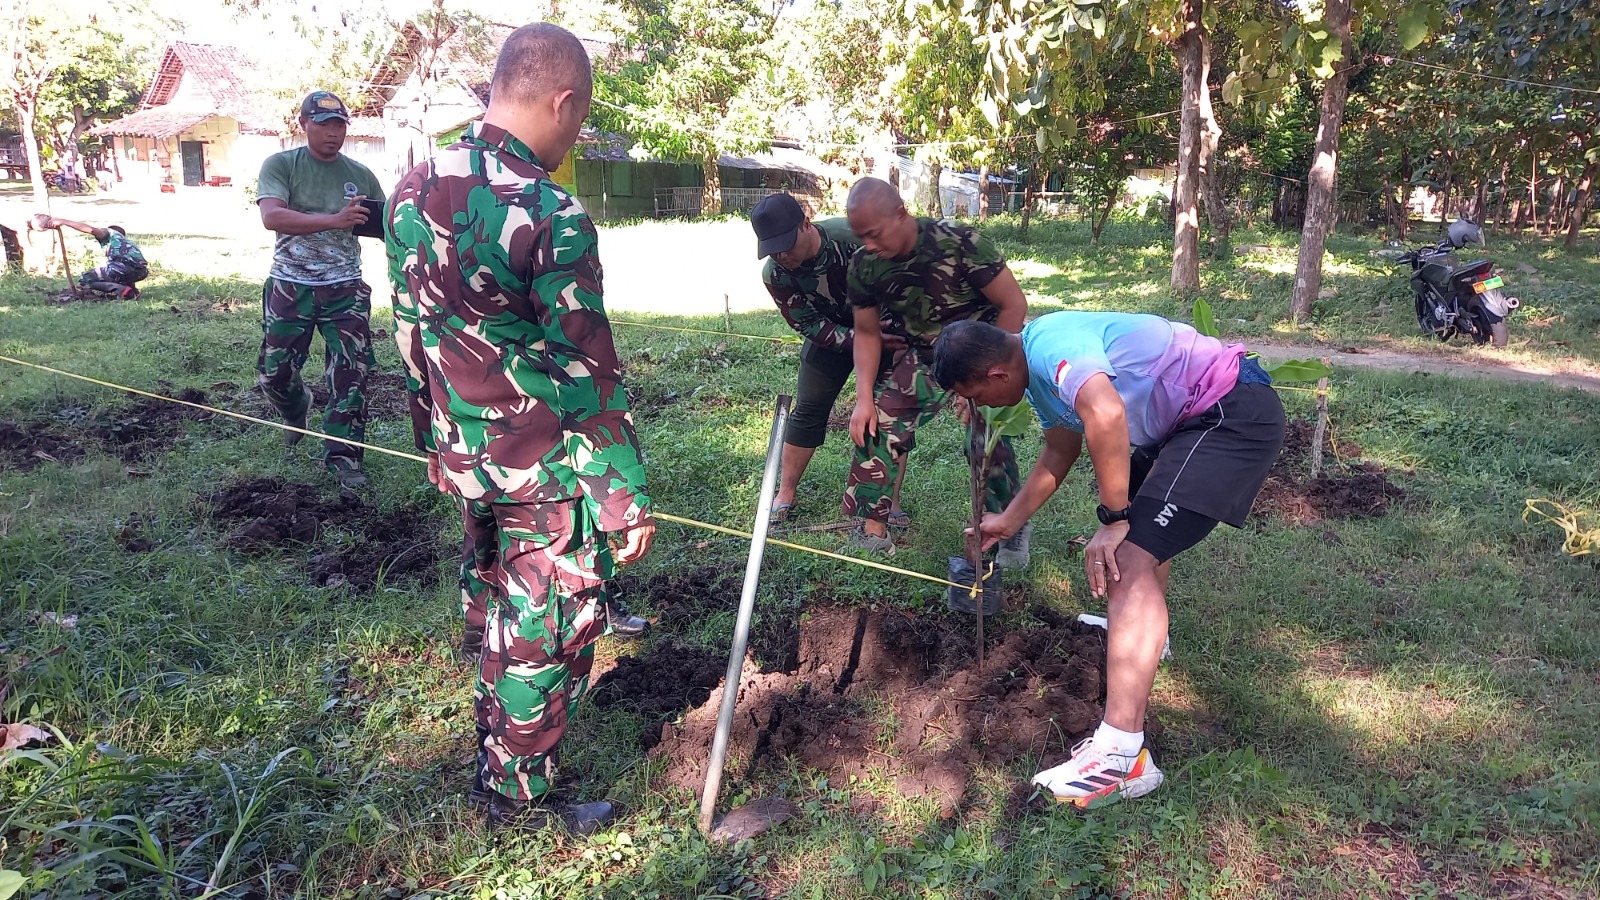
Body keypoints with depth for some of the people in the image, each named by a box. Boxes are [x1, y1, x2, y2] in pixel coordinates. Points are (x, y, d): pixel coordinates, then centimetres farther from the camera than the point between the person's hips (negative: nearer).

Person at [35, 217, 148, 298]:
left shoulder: (108, 233, 20)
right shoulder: (126, 242, 40)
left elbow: (91, 229, -2)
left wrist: (63, 222, 1)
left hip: (125, 265, -7)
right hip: (142, 272, 7)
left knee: (84, 280, 7)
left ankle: (122, 290, -12)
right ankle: (132, 290, 8)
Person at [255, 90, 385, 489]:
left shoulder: (360, 175, 5)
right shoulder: (280, 165, -3)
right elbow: (271, 216, -20)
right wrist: (334, 221, -32)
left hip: (345, 290, 1)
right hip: (290, 287, -1)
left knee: (351, 373, -5)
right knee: (274, 372, 7)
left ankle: (341, 454, 6)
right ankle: (297, 411, 40)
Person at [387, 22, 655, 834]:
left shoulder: (415, 189, 2)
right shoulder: (550, 217, -22)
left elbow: (410, 330, 10)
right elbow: (589, 376, -20)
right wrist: (627, 501, -12)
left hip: (463, 458, 8)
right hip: (547, 473, -7)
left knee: (499, 613, 25)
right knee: (547, 633, 10)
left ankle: (493, 759, 43)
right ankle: (519, 798, 27)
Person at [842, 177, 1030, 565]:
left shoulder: (961, 243, -31)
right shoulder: (864, 264, -15)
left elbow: (1014, 304, -21)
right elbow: (867, 332, -1)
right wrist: (864, 397, -11)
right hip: (923, 355, 5)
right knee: (878, 423, -10)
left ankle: (1014, 530, 8)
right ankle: (872, 532, 2)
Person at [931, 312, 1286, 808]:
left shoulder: (1049, 345, -21)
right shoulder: (1040, 373, 10)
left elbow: (1106, 415, -40)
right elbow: (1059, 453, 25)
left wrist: (1114, 519, -28)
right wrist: (1008, 520, 33)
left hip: (1234, 411, -11)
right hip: (1193, 416, 11)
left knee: (1130, 561, -19)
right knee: (1140, 525, 29)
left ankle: (1122, 756, -23)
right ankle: (1141, 625, 58)